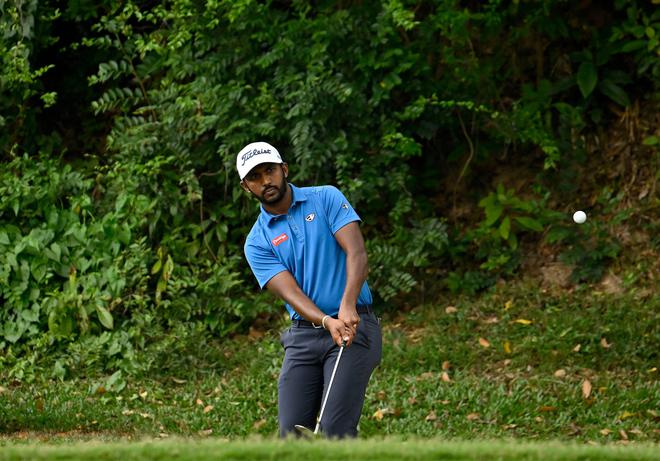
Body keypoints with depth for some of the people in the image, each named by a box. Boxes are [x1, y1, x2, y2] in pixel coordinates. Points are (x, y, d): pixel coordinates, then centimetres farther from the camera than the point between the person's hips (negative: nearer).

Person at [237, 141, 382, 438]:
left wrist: (348, 306, -27)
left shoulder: (326, 199, 2)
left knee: (335, 432, -15)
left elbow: (357, 253, -10)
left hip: (353, 326, -3)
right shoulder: (257, 242, 6)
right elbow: (290, 291, -8)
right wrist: (327, 322, -27)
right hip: (303, 334, 4)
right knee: (292, 433, -2)